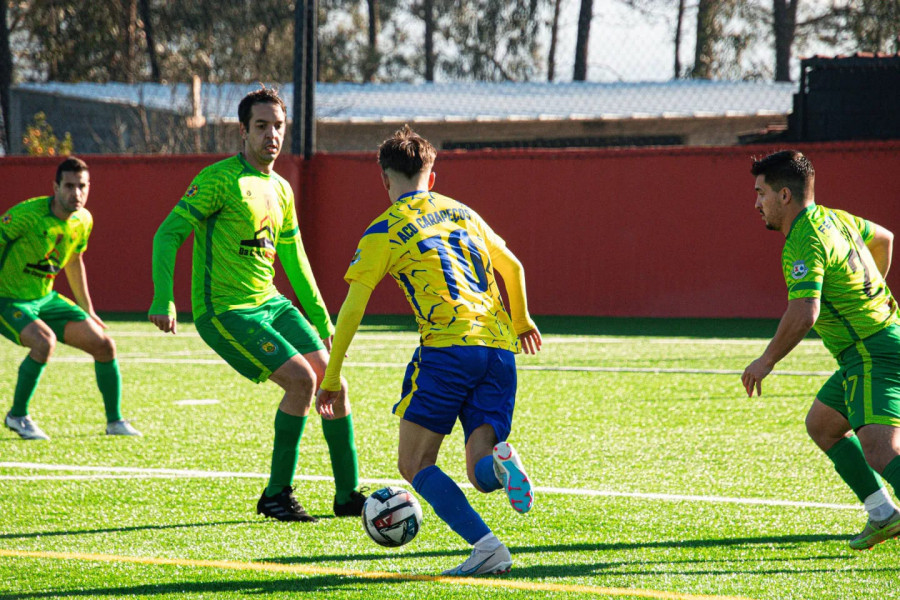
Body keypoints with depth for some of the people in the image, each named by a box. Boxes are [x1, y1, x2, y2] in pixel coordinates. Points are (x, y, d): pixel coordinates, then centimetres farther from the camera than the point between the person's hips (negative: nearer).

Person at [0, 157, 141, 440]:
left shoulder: (83, 220, -2)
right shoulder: (25, 215, -25)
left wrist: (88, 311, 22)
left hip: (46, 298, 7)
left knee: (104, 344, -1)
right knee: (45, 341, -33)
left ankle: (115, 421, 16)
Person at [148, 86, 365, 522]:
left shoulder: (280, 190, 13)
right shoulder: (221, 179, -11)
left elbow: (294, 262, 24)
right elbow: (168, 234, -13)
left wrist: (322, 322, 24)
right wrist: (163, 299, -24)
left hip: (270, 303, 8)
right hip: (225, 311, -8)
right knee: (301, 378, -20)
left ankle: (348, 495, 13)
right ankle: (277, 495, -8)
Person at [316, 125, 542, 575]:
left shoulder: (384, 230, 8)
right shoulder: (462, 213, 24)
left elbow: (352, 309, 3)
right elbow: (512, 268, 33)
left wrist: (332, 377, 10)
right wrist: (521, 321, 51)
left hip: (448, 345, -5)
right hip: (499, 348, 5)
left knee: (414, 464, 4)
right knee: (480, 475, 6)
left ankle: (485, 544, -17)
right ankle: (498, 459, -32)